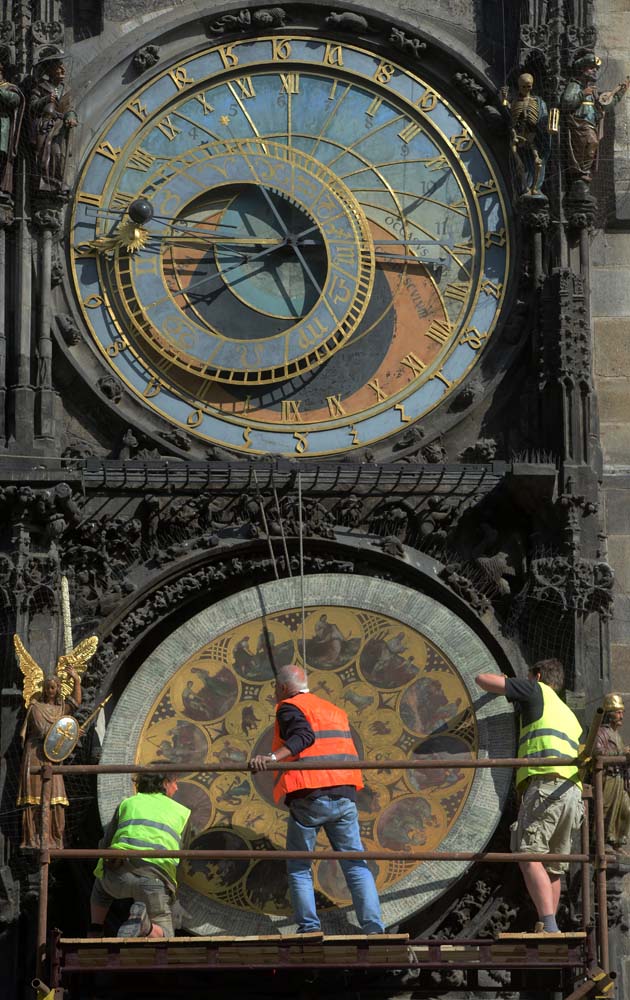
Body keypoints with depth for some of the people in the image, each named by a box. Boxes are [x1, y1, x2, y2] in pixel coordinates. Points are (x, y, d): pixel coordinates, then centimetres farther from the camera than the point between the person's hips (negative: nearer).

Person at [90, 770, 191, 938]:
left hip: (120, 873, 2)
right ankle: (142, 924, -21)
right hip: (155, 878, -2)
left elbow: (105, 846, 28)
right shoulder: (182, 813, 24)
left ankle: (94, 935, 19)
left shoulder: (127, 803, 24)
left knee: (102, 886, 38)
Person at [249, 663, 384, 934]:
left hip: (309, 798, -5)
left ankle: (309, 927, 0)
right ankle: (373, 926, -7)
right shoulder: (334, 710, 23)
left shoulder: (289, 707, 2)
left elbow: (304, 735, -18)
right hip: (344, 796, 5)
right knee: (356, 864, 4)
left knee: (298, 868, 7)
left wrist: (273, 757, -30)